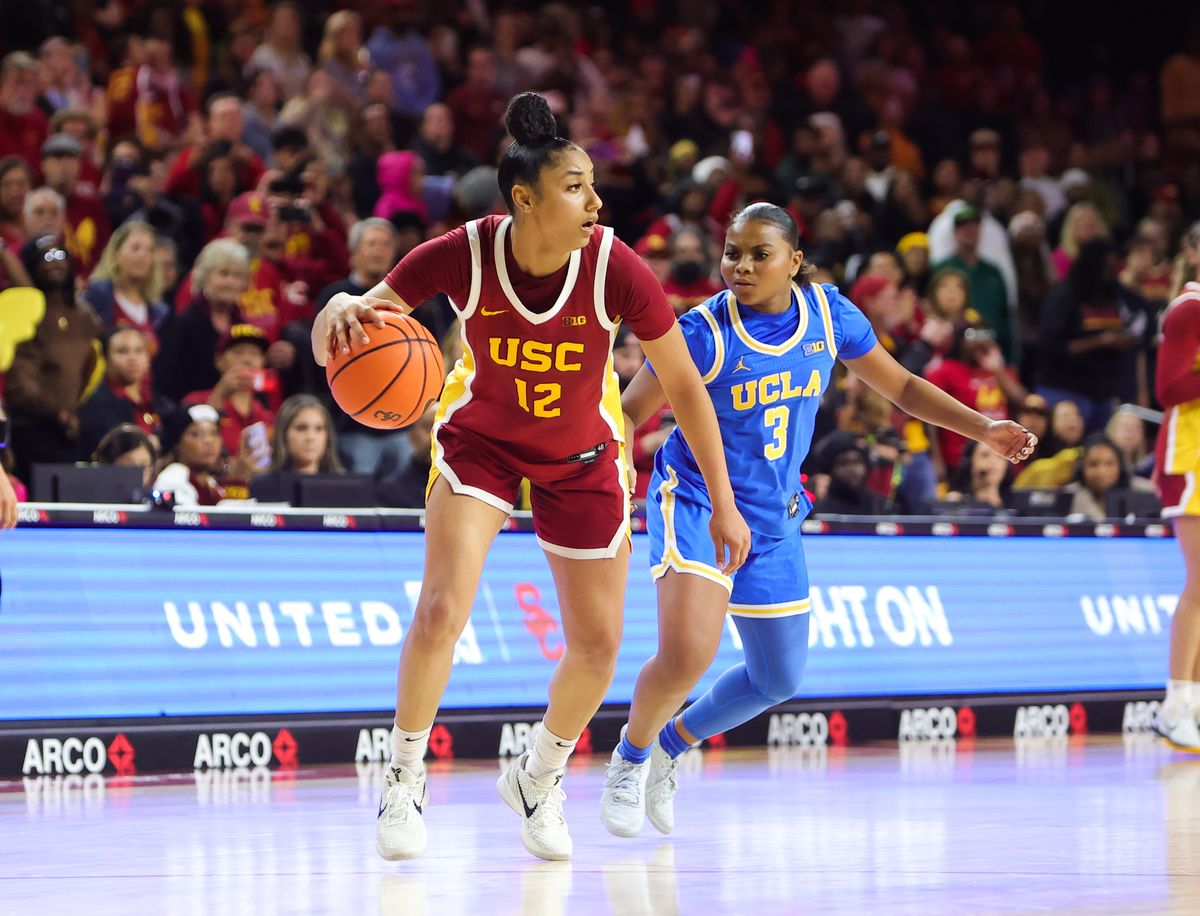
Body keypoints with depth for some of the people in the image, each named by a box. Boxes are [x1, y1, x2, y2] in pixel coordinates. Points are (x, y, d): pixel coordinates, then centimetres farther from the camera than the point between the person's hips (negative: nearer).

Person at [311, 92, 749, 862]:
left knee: (598, 645, 3)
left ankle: (540, 779, 31)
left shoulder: (614, 268, -26)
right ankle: (406, 779, 3)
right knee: (441, 611, -19)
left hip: (581, 458, 1)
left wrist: (724, 503, -14)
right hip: (481, 441, -1)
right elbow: (344, 332, -24)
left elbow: (684, 383, -15)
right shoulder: (465, 255, -27)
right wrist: (339, 318, -51)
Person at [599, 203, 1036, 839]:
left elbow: (900, 387, 8)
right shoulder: (703, 332, -18)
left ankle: (670, 746, 38)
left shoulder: (829, 314, -5)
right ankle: (631, 755, 5)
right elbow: (629, 413, -10)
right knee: (687, 655, -25)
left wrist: (983, 429, 2)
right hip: (695, 501, -6)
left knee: (778, 680, 14)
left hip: (774, 520, 6)